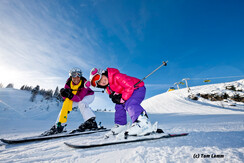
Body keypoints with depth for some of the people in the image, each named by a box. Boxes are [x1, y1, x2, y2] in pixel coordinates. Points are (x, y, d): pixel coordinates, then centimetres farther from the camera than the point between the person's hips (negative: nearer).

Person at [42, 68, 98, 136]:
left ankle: (91, 122, -29)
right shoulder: (68, 82, -21)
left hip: (89, 95, -5)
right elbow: (65, 97, -21)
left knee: (81, 103, -34)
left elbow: (79, 99, -38)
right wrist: (64, 93, -43)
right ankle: (59, 126, 5)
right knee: (65, 105, -8)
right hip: (77, 97, 5)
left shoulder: (84, 83, -34)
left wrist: (71, 96, -53)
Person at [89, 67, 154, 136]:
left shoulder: (117, 76, -26)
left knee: (130, 104, -30)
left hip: (138, 89, -9)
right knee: (119, 106, 9)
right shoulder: (108, 88, 3)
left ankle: (144, 124, -44)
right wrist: (114, 97, -12)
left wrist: (123, 99, -23)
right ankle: (121, 125, 24)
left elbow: (129, 86, -29)